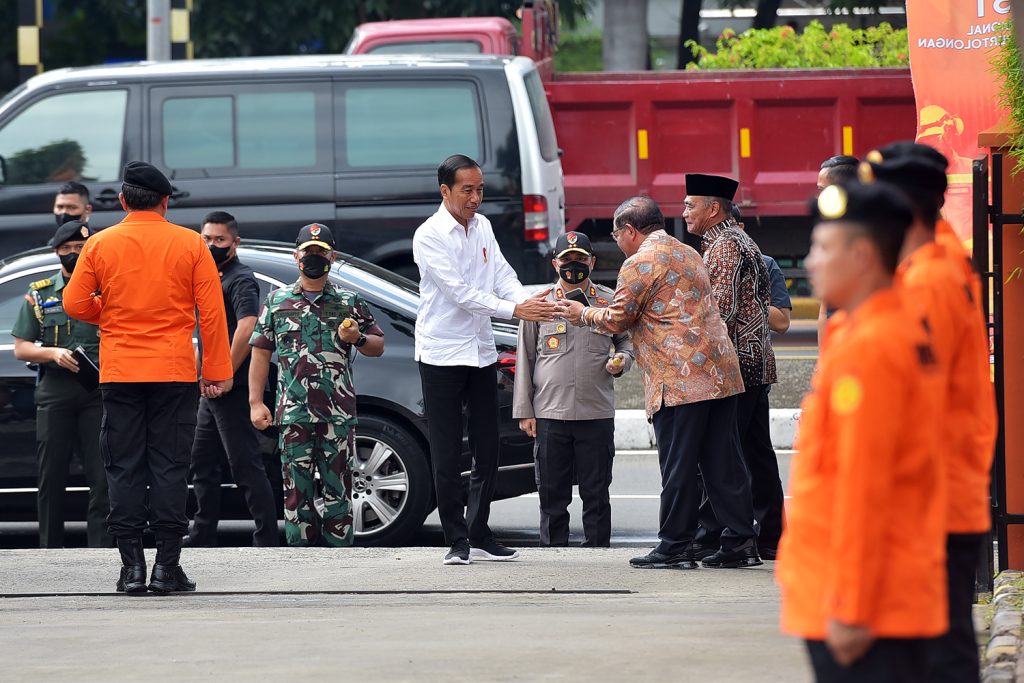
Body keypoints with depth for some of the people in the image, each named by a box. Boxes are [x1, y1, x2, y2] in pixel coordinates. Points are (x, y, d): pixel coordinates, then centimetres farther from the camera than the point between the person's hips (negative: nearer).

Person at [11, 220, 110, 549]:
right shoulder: (39, 294, 12)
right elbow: (20, 348, 10)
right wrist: (53, 353, -8)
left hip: (99, 393, -1)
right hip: (54, 393, 1)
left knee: (102, 475, -8)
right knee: (52, 475, 3)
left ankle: (101, 546, -7)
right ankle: (50, 548, 10)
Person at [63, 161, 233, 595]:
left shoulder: (100, 244, 1)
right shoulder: (190, 244, -1)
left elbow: (75, 304, 3)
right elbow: (212, 312, -2)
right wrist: (217, 371, 2)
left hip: (119, 374, 1)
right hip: (174, 374, -1)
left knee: (125, 468, 5)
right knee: (170, 466, 2)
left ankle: (132, 565, 0)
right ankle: (167, 565, -1)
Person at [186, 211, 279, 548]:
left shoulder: (240, 280, -12)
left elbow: (247, 327, -27)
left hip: (232, 390, -10)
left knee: (246, 465, -10)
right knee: (203, 463, 16)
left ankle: (267, 539, -10)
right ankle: (202, 536, 24)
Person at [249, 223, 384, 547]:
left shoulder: (350, 302, 10)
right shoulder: (277, 301, 12)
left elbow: (378, 346, 14)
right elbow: (260, 353, 12)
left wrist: (357, 339, -9)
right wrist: (256, 402, 3)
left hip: (339, 412, -1)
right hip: (293, 413, 1)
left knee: (338, 486, -1)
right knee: (296, 488, 0)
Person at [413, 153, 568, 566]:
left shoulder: (482, 226, 8)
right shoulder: (429, 237, -13)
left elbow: (501, 274, 4)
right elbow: (461, 294, -20)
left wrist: (531, 303, -16)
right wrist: (516, 310, -25)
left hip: (481, 353, 7)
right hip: (442, 353, -7)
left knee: (487, 453, 9)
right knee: (447, 456, -3)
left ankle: (479, 535, 17)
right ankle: (457, 541, 3)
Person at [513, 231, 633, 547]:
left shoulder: (610, 302, 8)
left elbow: (627, 341, 21)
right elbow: (525, 359, 8)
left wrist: (621, 361, -4)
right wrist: (524, 411, 4)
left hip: (597, 414, 0)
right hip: (550, 413, 0)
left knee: (596, 492, 4)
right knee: (552, 492, 4)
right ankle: (553, 550, 12)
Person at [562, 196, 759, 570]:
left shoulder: (639, 264, -6)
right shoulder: (688, 254, 22)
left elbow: (617, 319, -1)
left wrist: (584, 314, 19)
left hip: (679, 380, -8)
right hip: (721, 374, 8)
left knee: (677, 466, -2)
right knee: (724, 463, 8)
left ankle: (675, 547, 1)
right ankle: (740, 543, 7)